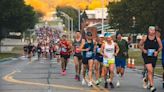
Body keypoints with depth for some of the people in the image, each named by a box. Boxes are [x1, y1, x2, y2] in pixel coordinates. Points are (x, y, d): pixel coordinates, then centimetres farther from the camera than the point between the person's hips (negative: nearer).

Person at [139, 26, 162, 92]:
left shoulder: (157, 39, -2)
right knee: (150, 70, -17)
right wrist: (143, 50, -6)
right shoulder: (145, 38, -4)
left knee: (151, 71, 14)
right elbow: (140, 45, 10)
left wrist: (157, 51, -7)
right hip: (146, 56, -3)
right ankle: (152, 85, -18)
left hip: (154, 56, 3)